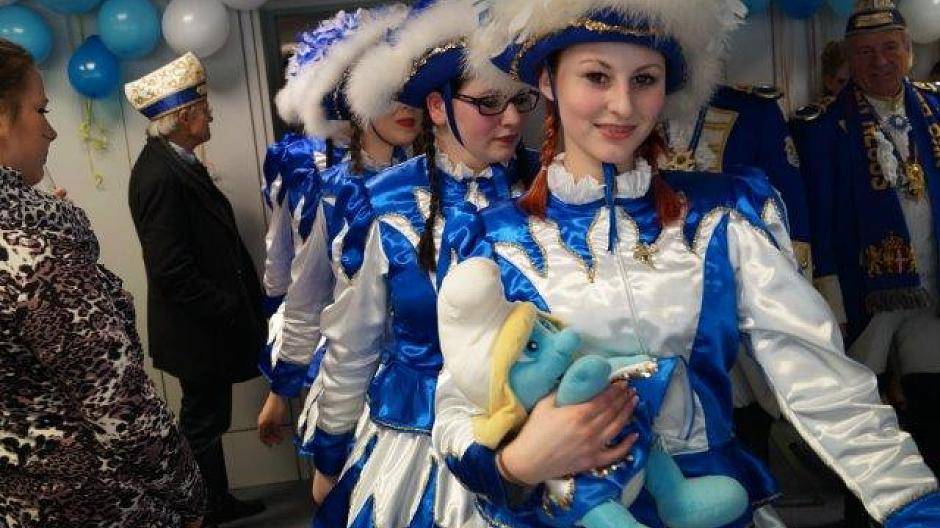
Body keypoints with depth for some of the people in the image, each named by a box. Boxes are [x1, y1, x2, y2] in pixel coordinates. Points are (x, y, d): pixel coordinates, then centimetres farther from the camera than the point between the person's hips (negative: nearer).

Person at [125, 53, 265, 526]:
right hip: (198, 330, -9)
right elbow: (172, 272, -26)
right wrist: (232, 310, -17)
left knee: (208, 419, 21)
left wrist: (242, 303, 11)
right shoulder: (160, 176, -24)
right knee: (202, 424, 6)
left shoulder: (175, 163, 6)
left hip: (209, 325, 9)